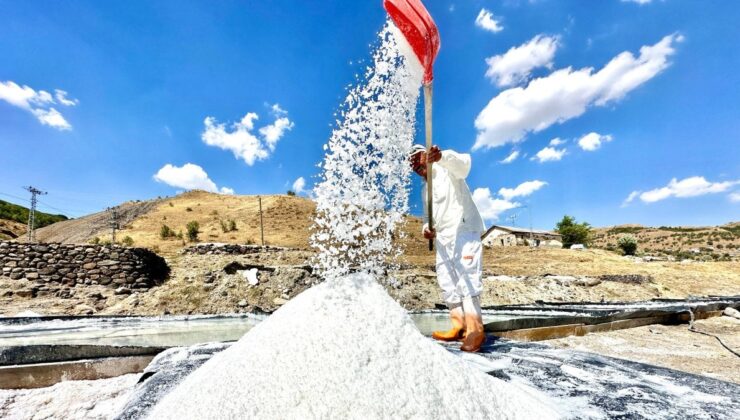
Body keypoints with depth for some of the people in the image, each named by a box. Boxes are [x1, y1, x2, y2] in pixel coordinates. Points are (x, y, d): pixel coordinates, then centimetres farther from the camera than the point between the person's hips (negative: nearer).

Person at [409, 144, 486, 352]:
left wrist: (441, 156, -47)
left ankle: (475, 330, -13)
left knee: (466, 276, -17)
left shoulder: (447, 171, -3)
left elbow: (463, 163, -26)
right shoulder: (424, 190, 20)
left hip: (464, 230, -8)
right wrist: (427, 227, -3)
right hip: (443, 236, 9)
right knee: (446, 280, 6)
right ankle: (459, 326, 13)